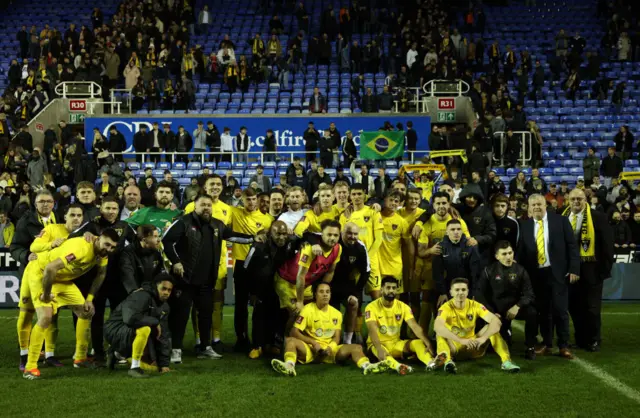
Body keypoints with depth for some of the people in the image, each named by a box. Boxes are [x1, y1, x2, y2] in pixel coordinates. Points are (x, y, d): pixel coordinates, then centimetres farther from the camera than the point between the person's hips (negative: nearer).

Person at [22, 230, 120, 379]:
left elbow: (101, 274, 9)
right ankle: (30, 368, -12)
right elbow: (50, 269, -41)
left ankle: (80, 358, 21)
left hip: (62, 279, 9)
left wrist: (89, 299, 5)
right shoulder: (81, 247, -36)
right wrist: (46, 295, -27)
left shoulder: (103, 252, -9)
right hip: (40, 273, -8)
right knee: (45, 318, -23)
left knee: (86, 312, 7)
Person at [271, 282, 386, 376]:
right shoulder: (308, 310, -2)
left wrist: (330, 348, -15)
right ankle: (289, 365, -60)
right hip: (310, 349, -3)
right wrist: (313, 343, -16)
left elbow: (336, 337, 8)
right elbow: (294, 332, -7)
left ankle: (366, 366, -48)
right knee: (290, 340, -31)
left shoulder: (337, 314, 10)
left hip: (330, 349, 3)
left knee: (357, 347, -18)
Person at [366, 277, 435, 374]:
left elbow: (415, 327, -11)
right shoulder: (372, 307, -13)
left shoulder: (403, 306, 0)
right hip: (378, 345, -4)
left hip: (396, 344, 5)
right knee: (383, 354, -40)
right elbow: (373, 331, -26)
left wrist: (428, 343, -29)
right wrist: (379, 349, -45)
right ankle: (399, 366, -69)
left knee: (418, 343, -21)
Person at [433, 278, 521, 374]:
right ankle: (447, 360, -55)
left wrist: (483, 338, -38)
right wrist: (461, 340, -48)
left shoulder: (475, 305, -10)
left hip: (473, 346, 3)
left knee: (492, 326, -18)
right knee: (440, 331, -31)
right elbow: (437, 326, -39)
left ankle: (506, 361, -29)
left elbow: (497, 321, -21)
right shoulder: (446, 308, -18)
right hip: (454, 346, -2)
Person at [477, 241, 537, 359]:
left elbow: (529, 294, -6)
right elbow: (481, 294, -2)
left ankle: (530, 347, -9)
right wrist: (492, 313, -14)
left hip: (515, 307, 0)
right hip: (497, 309, 1)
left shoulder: (520, 270, -1)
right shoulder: (489, 270, -1)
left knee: (532, 313, -29)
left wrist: (517, 306, -24)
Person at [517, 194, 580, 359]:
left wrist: (574, 269, -10)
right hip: (536, 274, 3)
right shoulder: (525, 226, 7)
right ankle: (546, 344, 18)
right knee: (543, 310, 9)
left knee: (560, 309, 0)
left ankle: (564, 346, 8)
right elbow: (521, 250, 9)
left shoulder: (560, 221, -1)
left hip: (558, 272, -3)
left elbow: (572, 245, -3)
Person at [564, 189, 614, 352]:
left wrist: (606, 267, -10)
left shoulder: (598, 217, -5)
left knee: (591, 307, 4)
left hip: (590, 269, -4)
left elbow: (607, 244, -6)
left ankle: (593, 341, 17)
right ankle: (580, 339, 23)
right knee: (574, 307, 10)